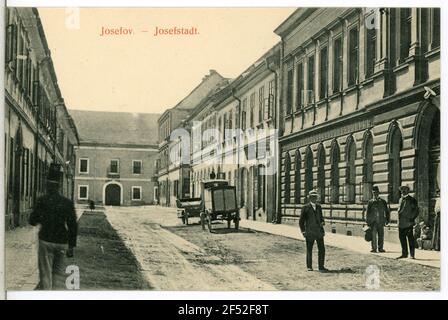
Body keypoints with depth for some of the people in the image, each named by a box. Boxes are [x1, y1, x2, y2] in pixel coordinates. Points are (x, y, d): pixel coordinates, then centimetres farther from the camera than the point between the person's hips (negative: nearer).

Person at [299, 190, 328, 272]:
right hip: (310, 233, -4)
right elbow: (301, 221, 0)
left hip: (319, 232, 4)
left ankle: (321, 266, 7)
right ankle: (309, 266, 18)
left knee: (322, 249, -1)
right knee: (309, 250, 5)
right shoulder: (305, 207, -3)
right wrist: (303, 231, -8)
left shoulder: (319, 207, 11)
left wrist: (322, 222, 0)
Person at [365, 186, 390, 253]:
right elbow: (368, 212, 4)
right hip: (373, 221, -2)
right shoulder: (370, 202, 5)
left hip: (380, 222, 2)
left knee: (381, 235, 3)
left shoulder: (383, 201, 9)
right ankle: (374, 248, 0)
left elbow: (387, 211, 14)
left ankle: (380, 248, 11)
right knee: (373, 235, -5)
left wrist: (387, 219, 7)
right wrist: (367, 221, -2)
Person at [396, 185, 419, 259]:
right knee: (402, 238, 9)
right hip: (401, 224, 6)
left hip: (408, 223, -6)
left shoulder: (412, 200, -2)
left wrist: (412, 218, -12)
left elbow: (416, 210, -5)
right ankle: (404, 254, 17)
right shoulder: (401, 200, 17)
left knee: (410, 239, -3)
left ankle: (412, 254, 3)